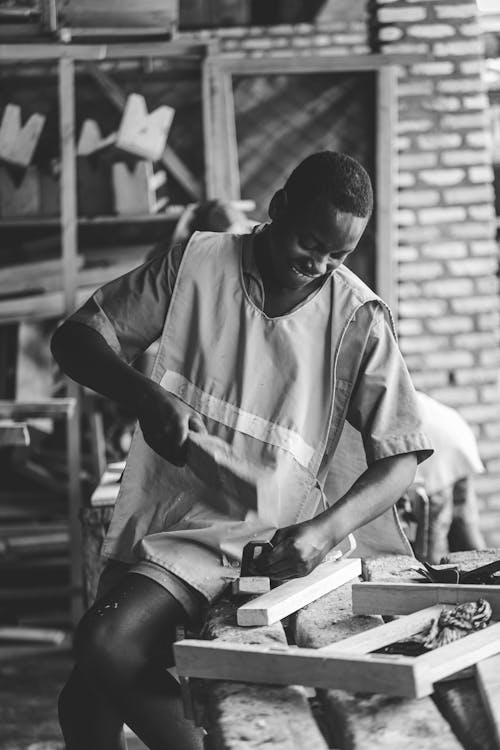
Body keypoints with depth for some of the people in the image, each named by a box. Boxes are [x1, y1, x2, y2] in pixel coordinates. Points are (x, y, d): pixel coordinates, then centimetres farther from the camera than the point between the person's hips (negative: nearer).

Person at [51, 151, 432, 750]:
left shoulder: (360, 319, -2)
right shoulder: (196, 263, 0)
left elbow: (398, 459, -2)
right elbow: (75, 338, 3)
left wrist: (326, 530, -21)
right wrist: (147, 397, -17)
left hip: (278, 544, -3)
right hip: (176, 526, 3)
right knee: (102, 654, -16)